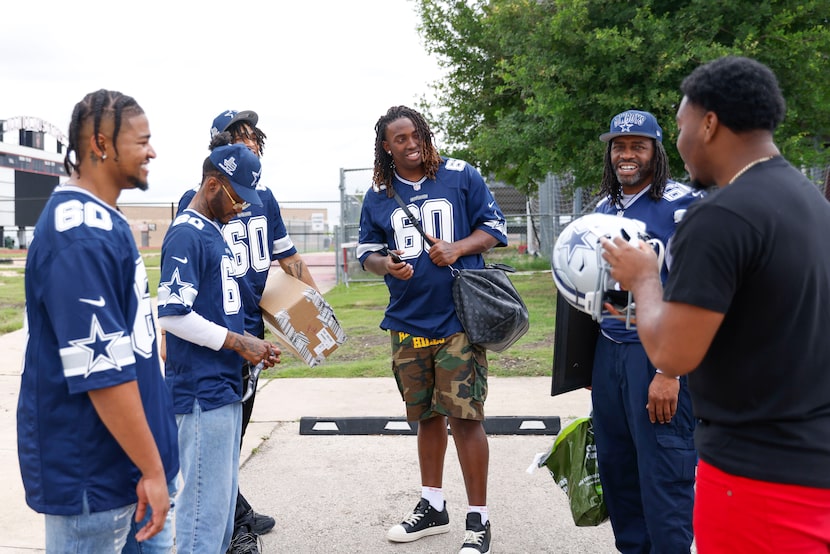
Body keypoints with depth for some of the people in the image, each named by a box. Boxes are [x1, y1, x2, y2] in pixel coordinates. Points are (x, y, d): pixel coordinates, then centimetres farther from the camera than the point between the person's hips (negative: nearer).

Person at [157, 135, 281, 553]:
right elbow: (173, 315, -20)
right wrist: (238, 342, -15)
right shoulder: (187, 235, -13)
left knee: (223, 497, 16)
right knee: (206, 500, -3)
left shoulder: (214, 232, 16)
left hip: (225, 385, 10)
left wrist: (254, 346, 10)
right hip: (202, 390, -10)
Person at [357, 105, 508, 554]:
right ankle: (432, 507, 32)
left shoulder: (461, 176, 0)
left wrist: (457, 248, -14)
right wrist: (387, 265, -8)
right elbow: (367, 250, 14)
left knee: (463, 416, -6)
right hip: (408, 322, 4)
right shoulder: (378, 195, 9)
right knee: (427, 416, 15)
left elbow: (493, 226, 4)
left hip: (459, 318, -4)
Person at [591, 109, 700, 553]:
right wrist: (587, 360, 17)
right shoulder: (604, 207, 12)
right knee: (615, 467, 14)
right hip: (608, 351, 7)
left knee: (664, 476, -1)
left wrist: (670, 371, -18)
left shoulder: (680, 204, -8)